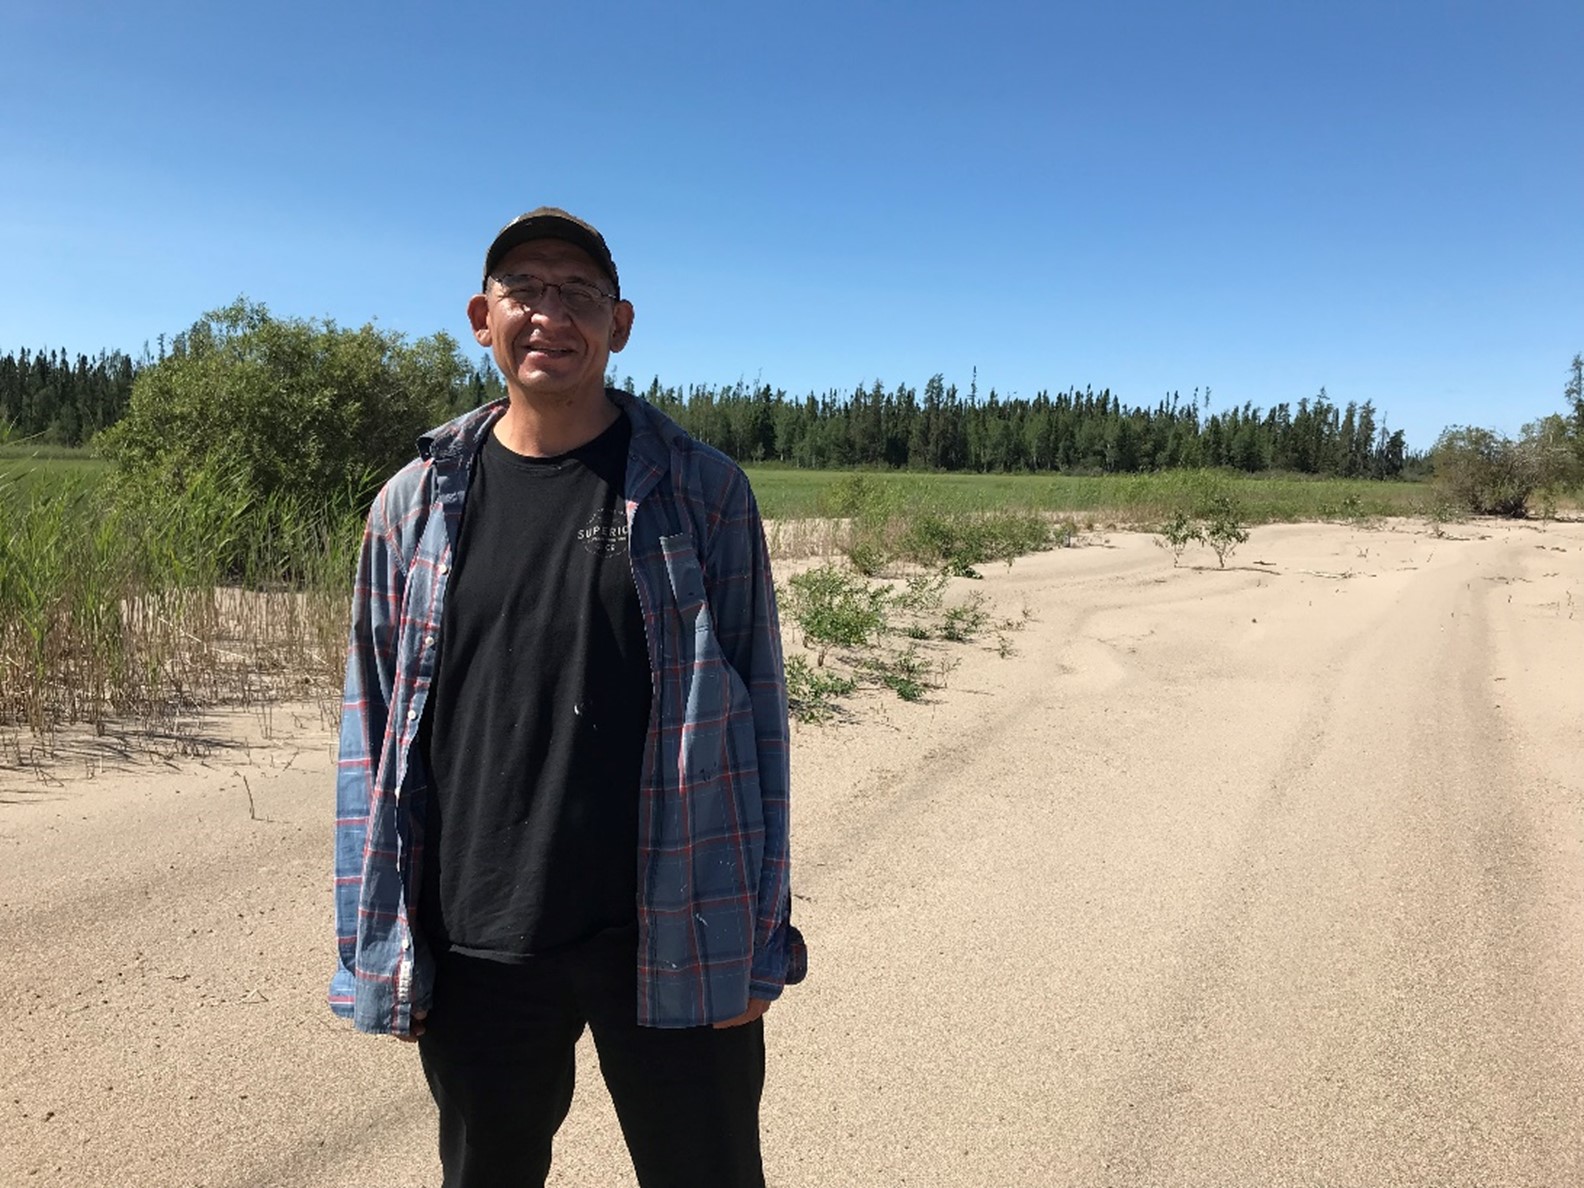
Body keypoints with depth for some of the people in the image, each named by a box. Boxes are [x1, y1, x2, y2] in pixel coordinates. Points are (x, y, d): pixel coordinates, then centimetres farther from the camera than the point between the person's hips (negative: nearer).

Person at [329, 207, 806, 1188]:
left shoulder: (703, 493, -3)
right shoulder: (416, 505, 3)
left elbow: (755, 719, -3)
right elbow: (373, 735, 7)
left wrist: (756, 945, -4)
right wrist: (376, 950, 5)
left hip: (673, 947, -2)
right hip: (474, 956, 2)